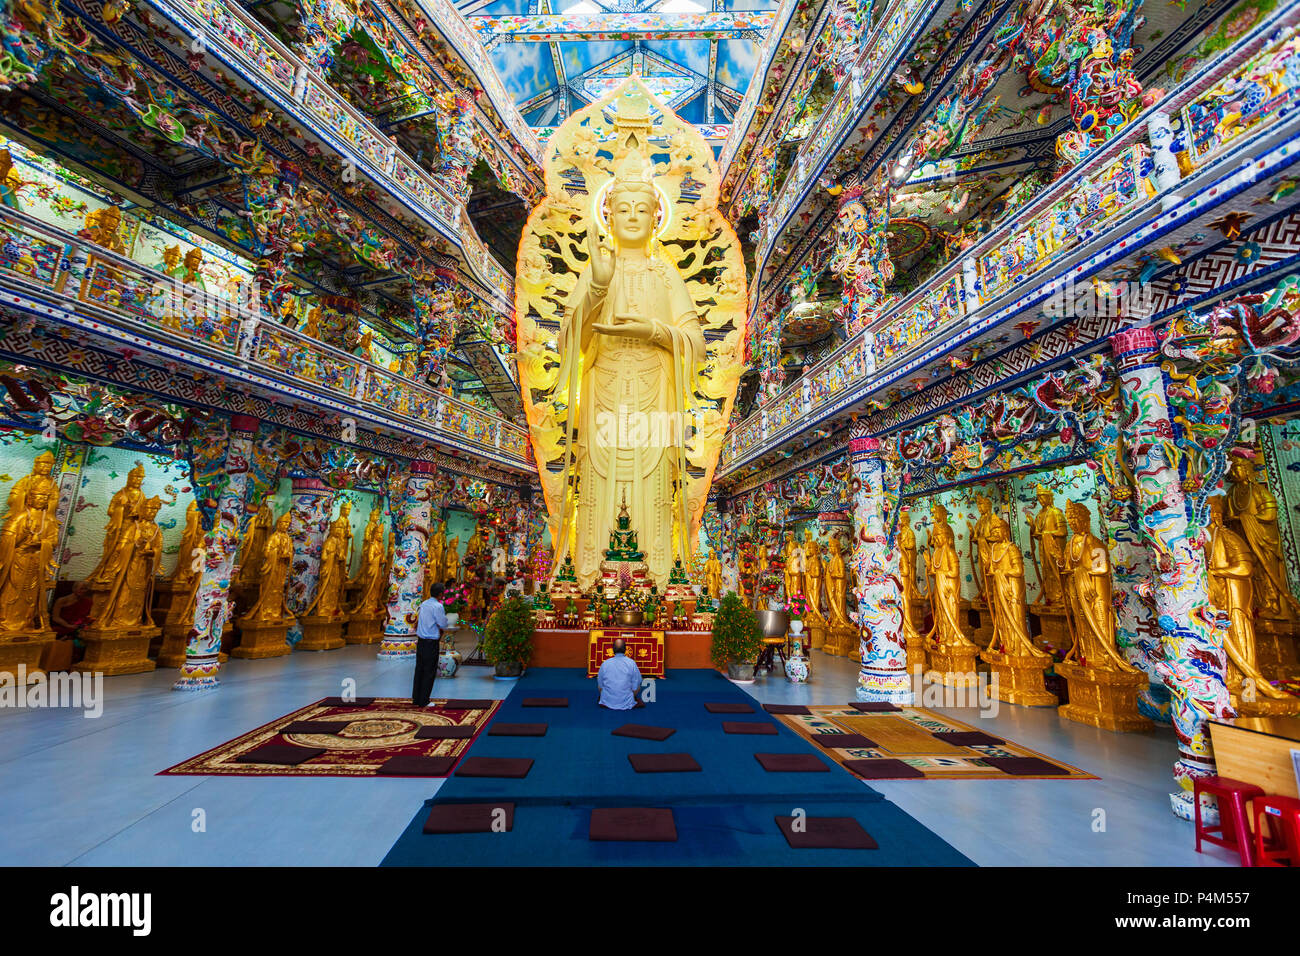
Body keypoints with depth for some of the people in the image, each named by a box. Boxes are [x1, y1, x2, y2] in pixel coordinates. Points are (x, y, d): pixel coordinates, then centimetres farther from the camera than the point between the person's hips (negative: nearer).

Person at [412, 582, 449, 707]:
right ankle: (423, 701, 9)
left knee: (419, 669, 15)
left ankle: (416, 699, 24)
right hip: (431, 643, -8)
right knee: (429, 672, 3)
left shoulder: (423, 604, 8)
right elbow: (444, 624, -13)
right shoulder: (438, 606, -17)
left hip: (420, 641, 8)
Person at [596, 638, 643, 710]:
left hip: (608, 703, 2)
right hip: (627, 704, -2)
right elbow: (636, 688, -6)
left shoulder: (605, 663, -4)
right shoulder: (631, 663, -9)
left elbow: (600, 686, 4)